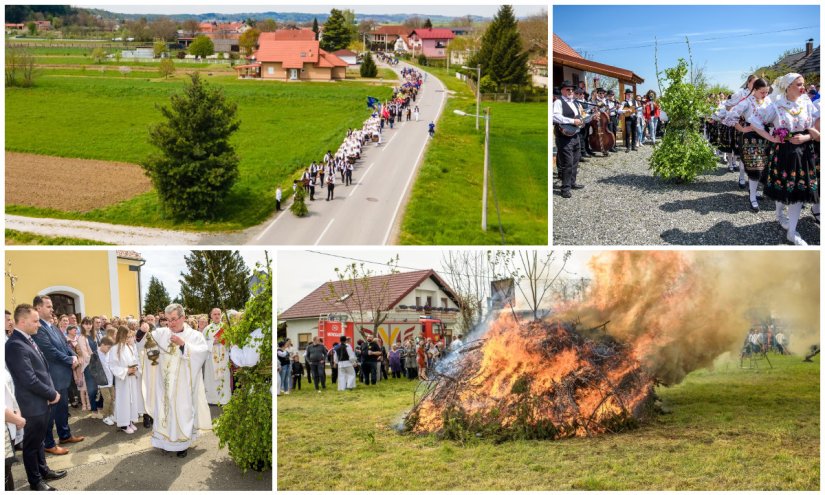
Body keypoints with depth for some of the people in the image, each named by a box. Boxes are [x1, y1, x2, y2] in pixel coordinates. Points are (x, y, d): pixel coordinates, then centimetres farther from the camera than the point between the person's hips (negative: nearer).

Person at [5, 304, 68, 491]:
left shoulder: (29, 340, 7)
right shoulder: (15, 345, -24)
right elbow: (29, 380, -25)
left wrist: (52, 392, 4)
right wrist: (52, 394, -14)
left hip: (43, 401, 9)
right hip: (33, 404, -9)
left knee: (39, 440, 23)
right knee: (32, 444, 8)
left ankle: (43, 470, 39)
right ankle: (35, 481, 22)